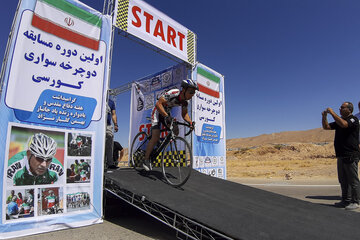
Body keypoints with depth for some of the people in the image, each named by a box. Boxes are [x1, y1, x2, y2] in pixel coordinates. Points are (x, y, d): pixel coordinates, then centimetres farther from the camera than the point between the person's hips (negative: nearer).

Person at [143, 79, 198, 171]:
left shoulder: (185, 101, -10)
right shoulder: (173, 93, -32)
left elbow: (184, 114, -3)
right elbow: (158, 103, -36)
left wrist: (190, 122, -23)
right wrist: (166, 116, -47)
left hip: (166, 113, 7)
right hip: (158, 111, -7)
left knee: (175, 131, -9)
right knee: (155, 137, -16)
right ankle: (146, 160, -2)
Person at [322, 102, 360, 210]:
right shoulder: (339, 121, 17)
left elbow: (344, 124, -26)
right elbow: (326, 127, 16)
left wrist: (332, 113, -20)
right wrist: (324, 116, 1)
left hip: (350, 155, -8)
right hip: (341, 155, 8)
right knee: (343, 180, 12)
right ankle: (345, 200, 21)